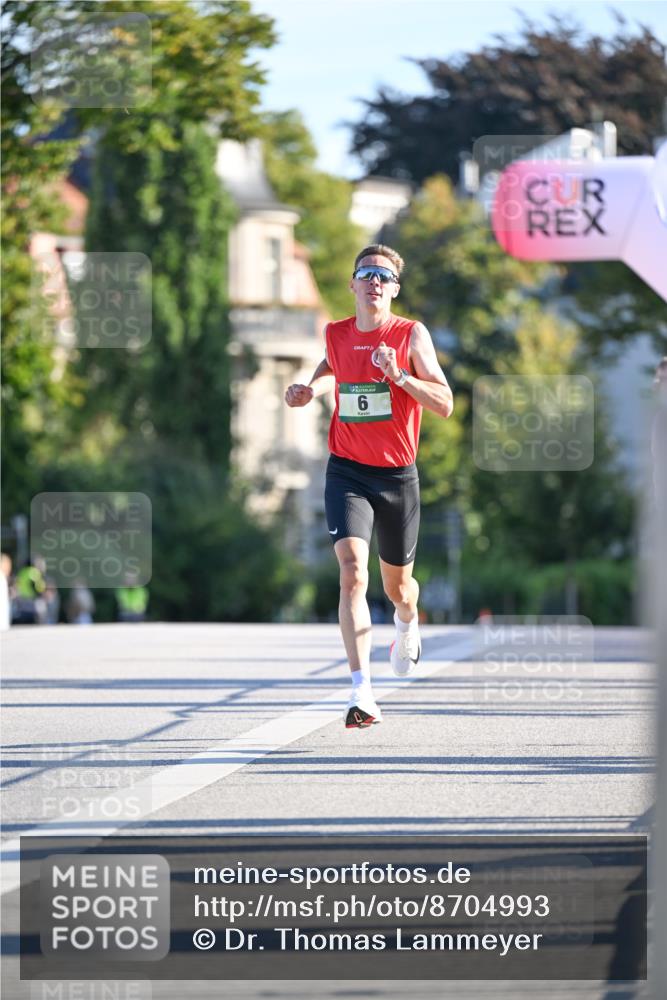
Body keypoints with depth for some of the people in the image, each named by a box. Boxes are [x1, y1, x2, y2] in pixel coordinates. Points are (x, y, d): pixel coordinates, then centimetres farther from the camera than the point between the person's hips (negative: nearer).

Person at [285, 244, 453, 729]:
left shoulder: (412, 335, -7)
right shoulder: (336, 334, 3)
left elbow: (445, 404, -13)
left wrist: (399, 376, -25)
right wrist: (311, 389, 8)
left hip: (398, 474, 0)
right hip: (347, 471, 1)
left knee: (398, 583, 16)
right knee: (352, 571, -21)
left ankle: (408, 624, 56)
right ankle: (362, 692, -27)